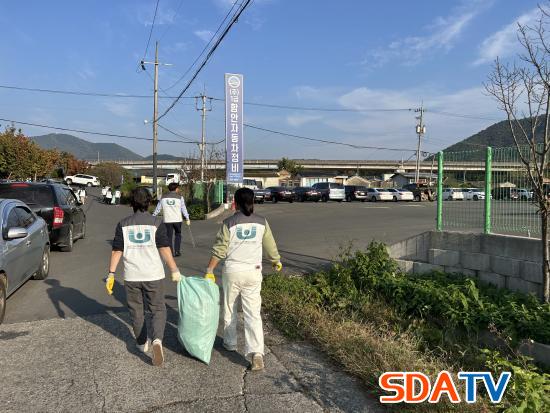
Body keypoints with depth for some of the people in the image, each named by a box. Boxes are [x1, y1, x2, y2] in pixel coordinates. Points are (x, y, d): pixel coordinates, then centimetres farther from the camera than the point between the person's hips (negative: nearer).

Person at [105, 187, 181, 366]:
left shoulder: (123, 224, 1)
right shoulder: (156, 223, -6)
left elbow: (117, 251, -2)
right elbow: (164, 249, -10)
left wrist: (111, 274, 3)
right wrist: (174, 270, -4)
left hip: (131, 276, 2)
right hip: (153, 274, -2)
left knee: (136, 310, 19)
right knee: (158, 310, 9)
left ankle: (142, 343, 32)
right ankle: (157, 340, -13)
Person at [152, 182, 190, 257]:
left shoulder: (163, 197, 7)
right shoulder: (180, 197, -1)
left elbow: (158, 208, 11)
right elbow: (184, 209, -3)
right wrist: (187, 219, 0)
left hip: (167, 220, 1)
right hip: (177, 220, -1)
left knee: (169, 236, 8)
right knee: (178, 234, 16)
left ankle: (170, 253, 6)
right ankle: (177, 251, 11)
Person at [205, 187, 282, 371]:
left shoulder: (229, 223, -7)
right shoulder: (261, 222, 0)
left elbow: (219, 250, -7)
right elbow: (270, 246, 9)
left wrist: (209, 270, 2)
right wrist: (276, 261, 27)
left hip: (232, 271, -1)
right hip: (253, 272, 1)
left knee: (229, 309, 19)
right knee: (253, 313, 1)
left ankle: (230, 343, 35)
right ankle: (256, 352, -10)